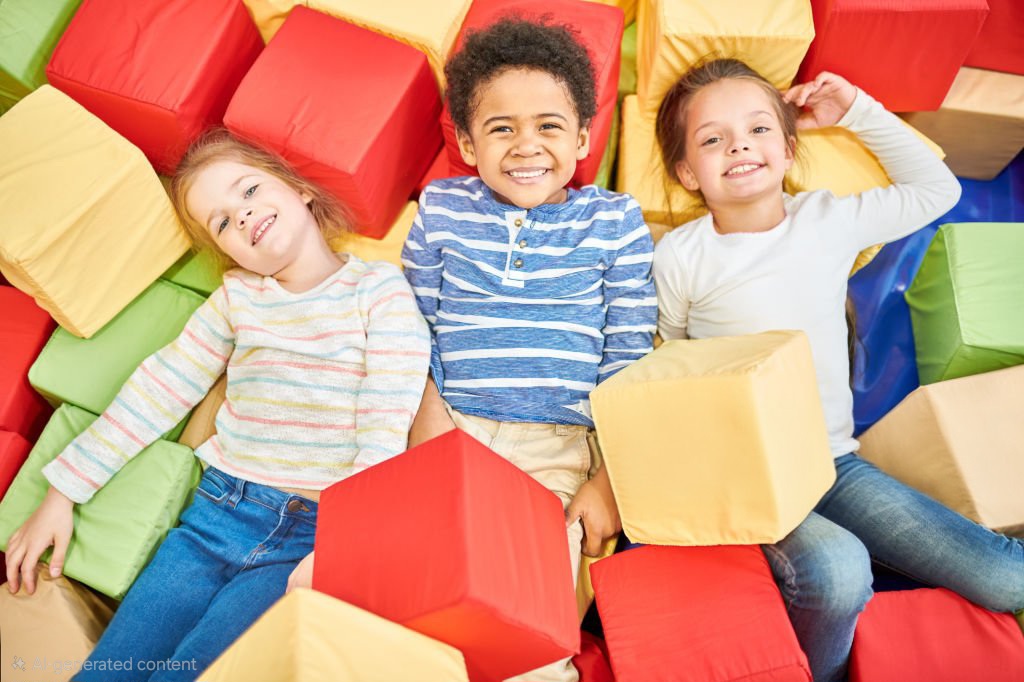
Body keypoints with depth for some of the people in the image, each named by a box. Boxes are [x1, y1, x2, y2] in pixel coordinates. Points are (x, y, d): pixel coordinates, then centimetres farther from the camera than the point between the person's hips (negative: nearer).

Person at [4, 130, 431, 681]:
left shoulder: (380, 288, -5)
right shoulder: (238, 297, 9)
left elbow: (386, 430, -12)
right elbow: (159, 387, 12)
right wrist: (63, 492, 11)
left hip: (312, 534, -4)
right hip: (218, 512, 5)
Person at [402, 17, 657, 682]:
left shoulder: (616, 222, 2)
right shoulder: (441, 211, 5)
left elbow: (627, 366, 2)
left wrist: (608, 480, -3)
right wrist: (430, 444, -4)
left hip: (562, 451, -1)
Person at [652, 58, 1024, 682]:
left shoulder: (831, 220, 5)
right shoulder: (679, 256, -4)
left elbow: (936, 189, 19)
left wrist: (858, 113, 15)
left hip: (836, 461, 4)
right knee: (836, 570, -32)